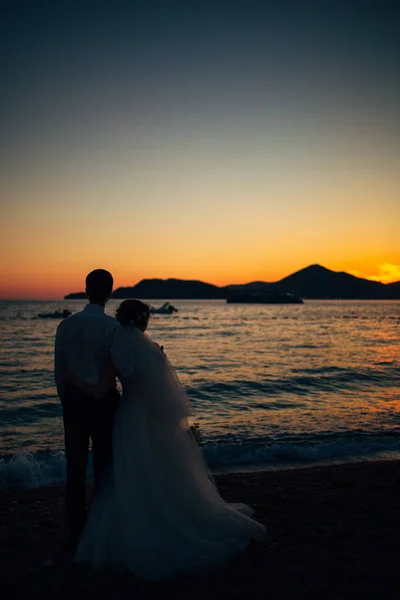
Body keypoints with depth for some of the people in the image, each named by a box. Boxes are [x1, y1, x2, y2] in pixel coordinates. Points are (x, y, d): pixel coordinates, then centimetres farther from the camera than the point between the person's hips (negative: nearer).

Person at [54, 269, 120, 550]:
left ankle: (76, 534, 21)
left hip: (73, 400, 4)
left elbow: (60, 371, 5)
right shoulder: (112, 326, -13)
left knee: (75, 468, 12)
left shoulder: (66, 325, 0)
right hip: (104, 401, -3)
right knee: (104, 466, 9)